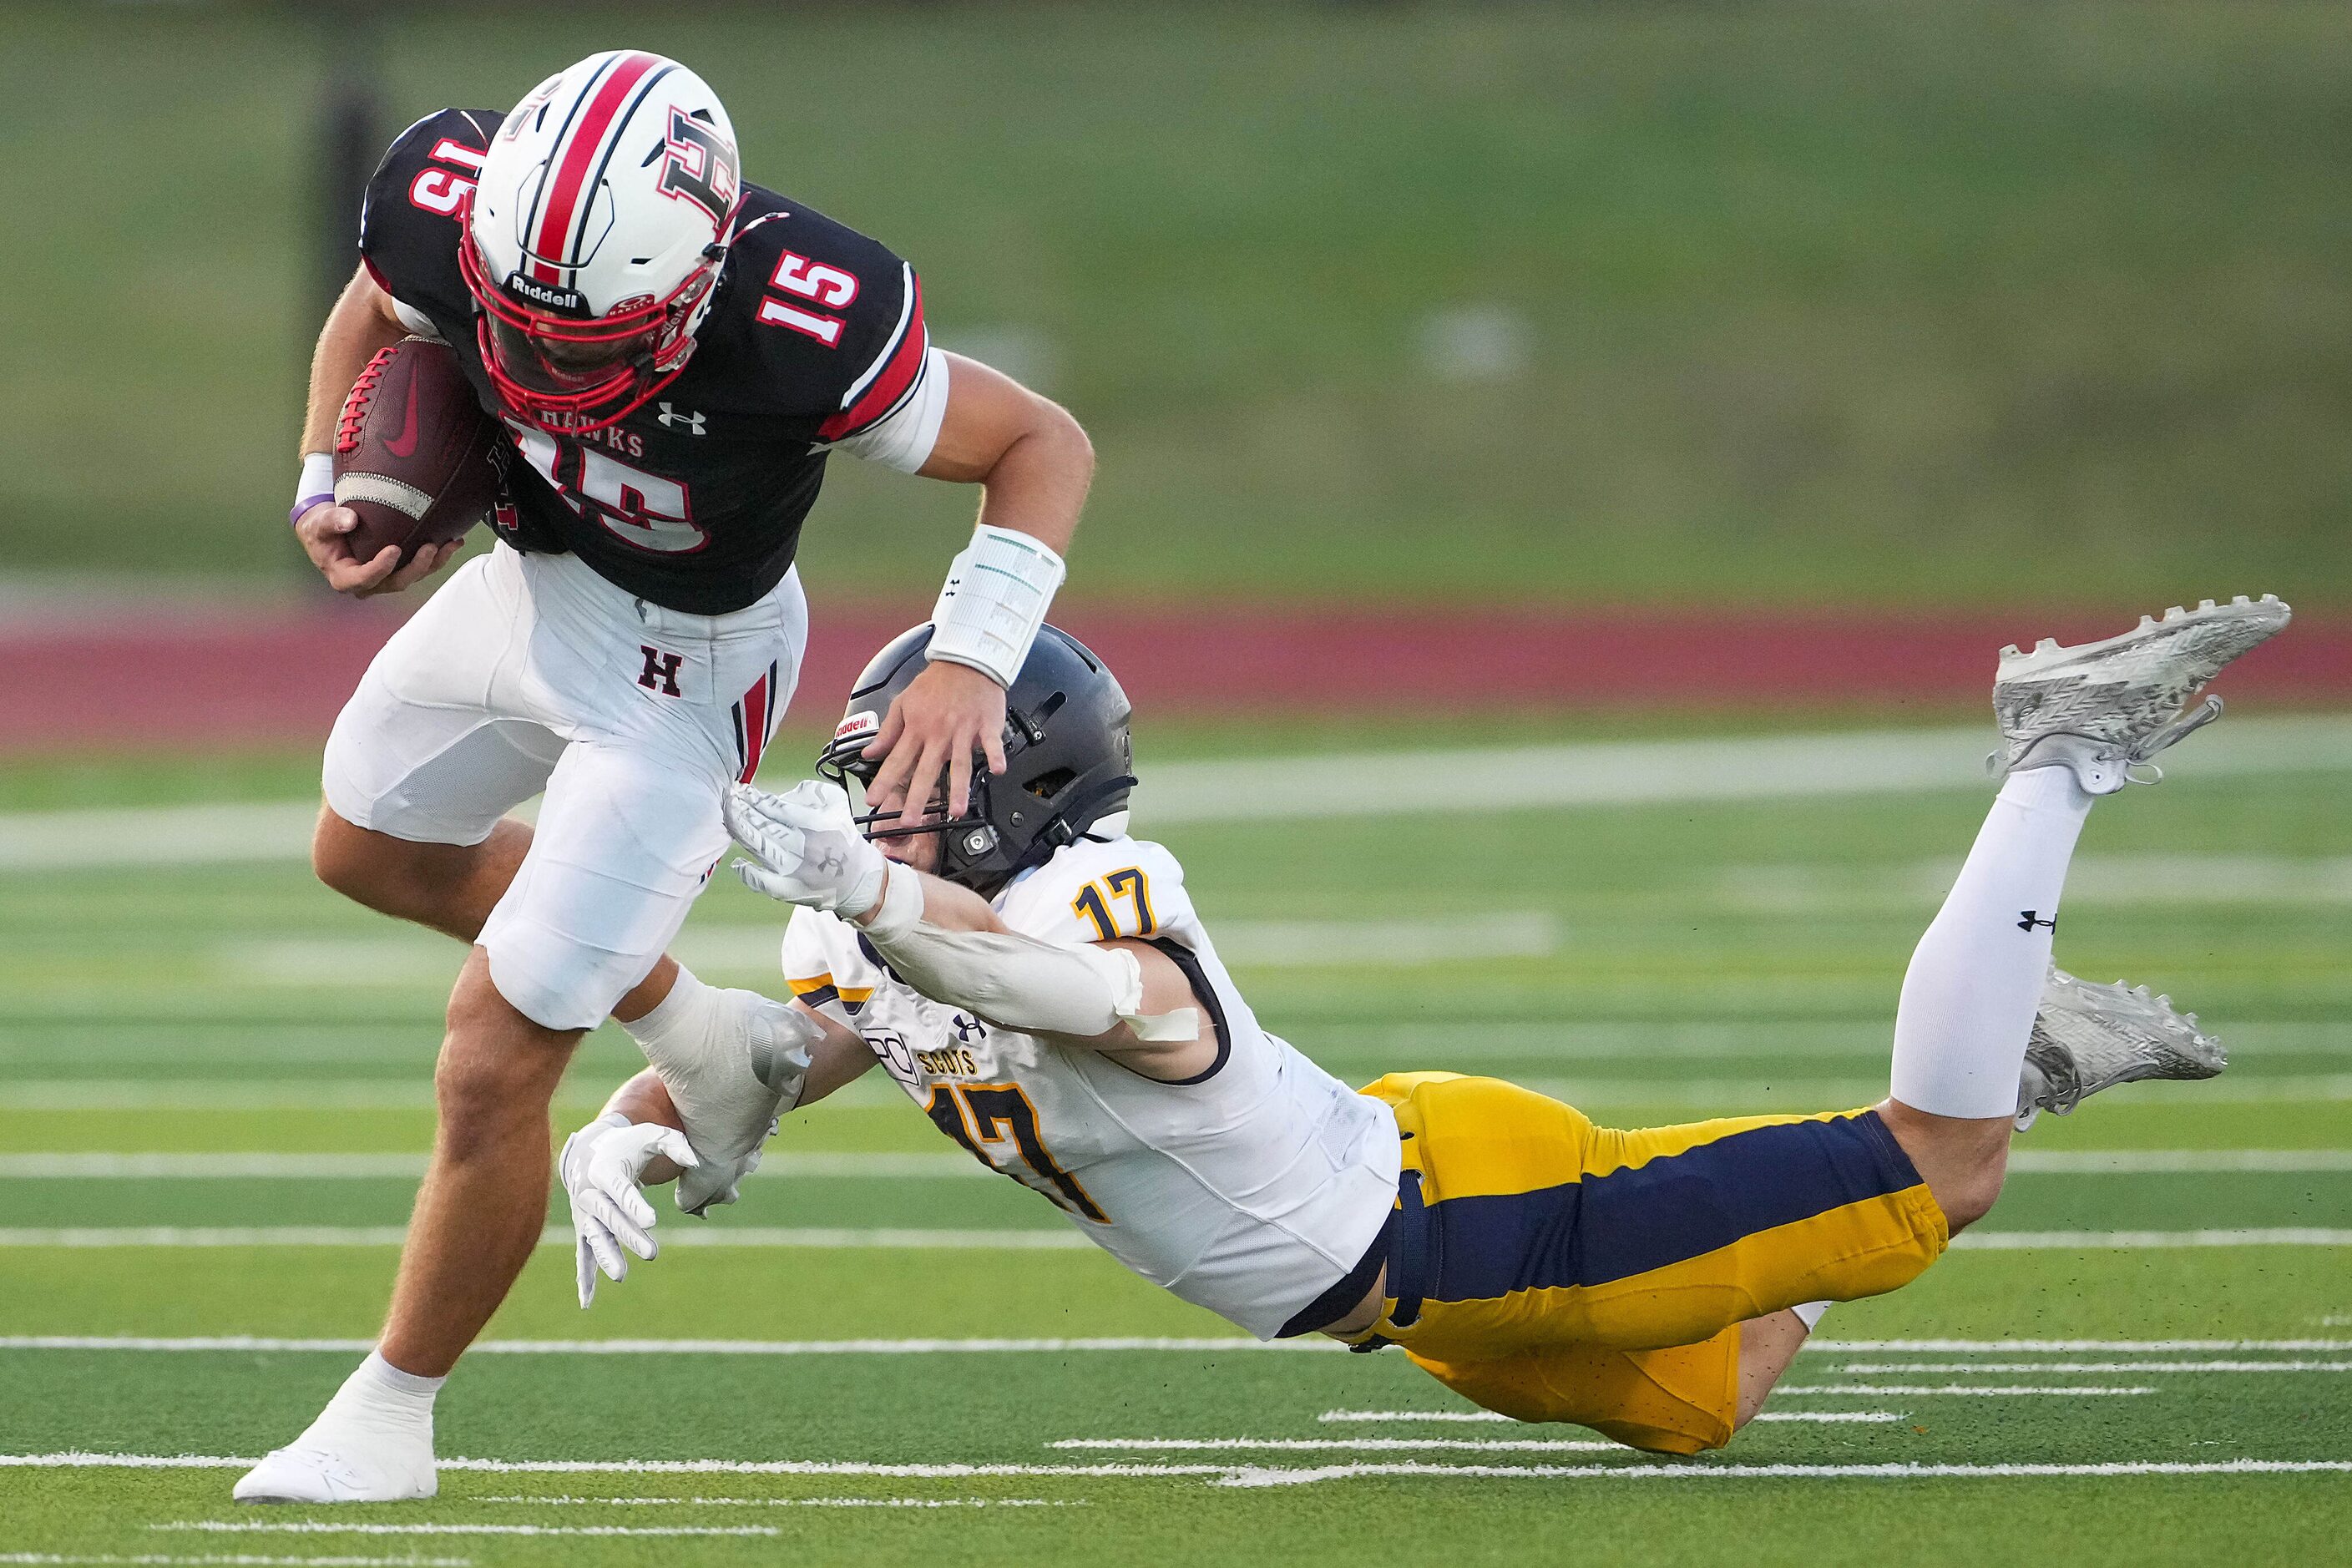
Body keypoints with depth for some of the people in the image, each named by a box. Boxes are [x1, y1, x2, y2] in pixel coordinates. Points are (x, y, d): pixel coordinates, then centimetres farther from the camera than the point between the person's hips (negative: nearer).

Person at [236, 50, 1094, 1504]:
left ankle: (383, 1424, 16)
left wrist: (973, 661, -36)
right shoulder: (453, 210, -28)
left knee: (493, 1073, -5)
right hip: (533, 578, 6)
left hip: (677, 668, -6)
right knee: (373, 851, 32)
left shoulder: (804, 332, -41)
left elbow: (1048, 444, -24)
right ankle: (708, 1036, 45)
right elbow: (374, 311, -1)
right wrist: (329, 484, -15)